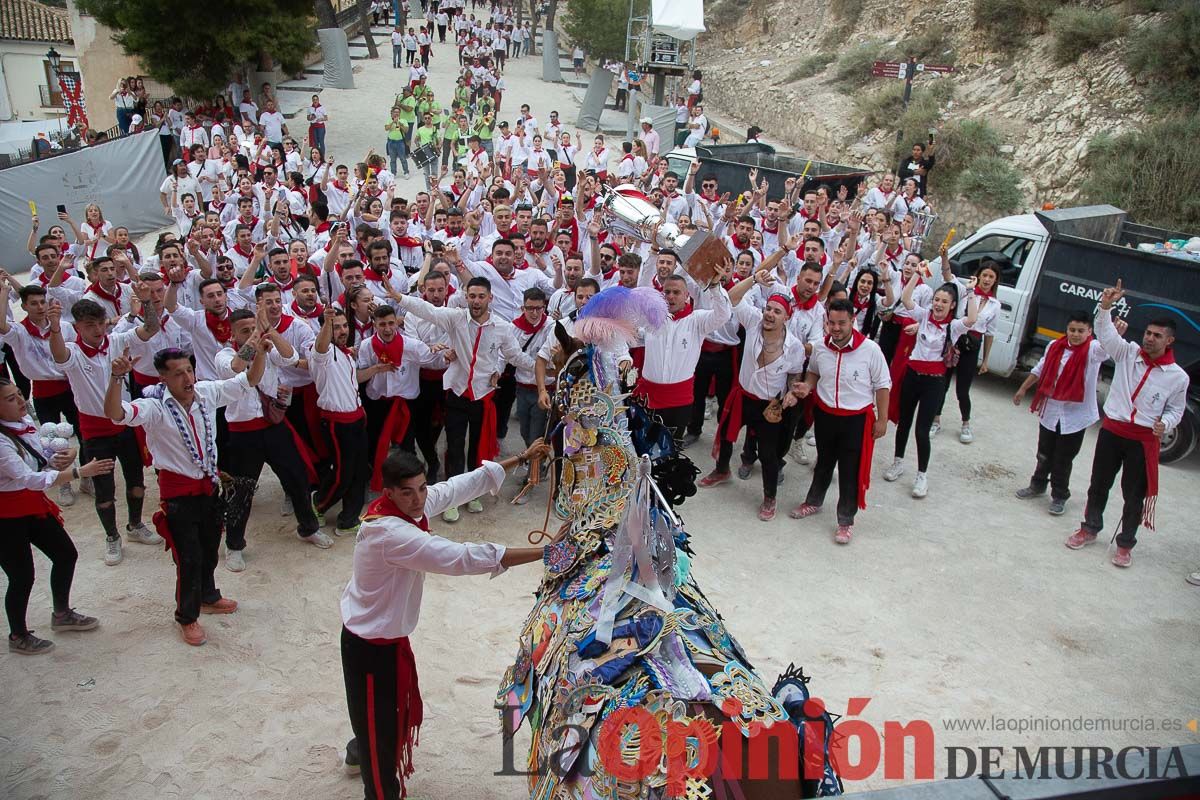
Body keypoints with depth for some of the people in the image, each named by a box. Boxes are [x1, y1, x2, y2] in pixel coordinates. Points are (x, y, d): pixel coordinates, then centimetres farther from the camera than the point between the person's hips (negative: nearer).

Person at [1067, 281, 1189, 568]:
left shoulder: (1178, 376, -3)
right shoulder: (1127, 352, -2)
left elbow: (1176, 409, 7)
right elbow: (1105, 332, -14)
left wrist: (1164, 423, -14)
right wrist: (1105, 306, -31)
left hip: (1144, 439, -1)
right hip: (1112, 429, 2)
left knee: (1134, 494, 6)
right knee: (1099, 484, 14)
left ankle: (1125, 544, 22)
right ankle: (1089, 529, 33)